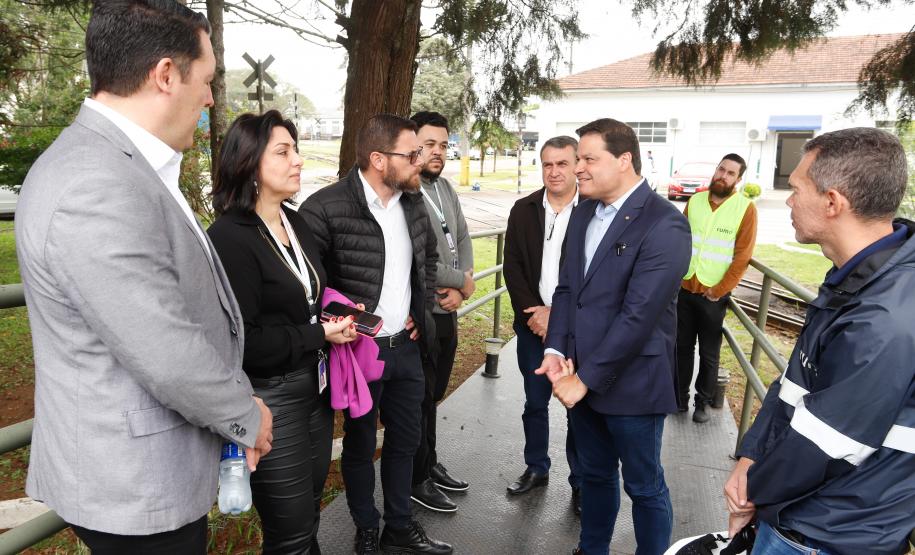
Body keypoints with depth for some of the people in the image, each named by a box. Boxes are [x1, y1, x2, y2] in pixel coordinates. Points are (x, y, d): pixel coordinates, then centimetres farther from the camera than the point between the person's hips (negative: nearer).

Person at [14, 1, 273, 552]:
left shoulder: (123, 166, 5)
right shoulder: (96, 189, -28)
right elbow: (172, 361, -28)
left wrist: (235, 410, 7)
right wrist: (248, 417, -9)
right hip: (135, 486, -9)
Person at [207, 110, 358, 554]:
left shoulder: (296, 223, 8)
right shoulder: (229, 237, -19)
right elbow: (243, 341, -22)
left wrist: (338, 315, 1)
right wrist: (319, 335, -16)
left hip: (315, 388, 8)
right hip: (269, 400, -8)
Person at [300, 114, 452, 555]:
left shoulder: (413, 202, 3)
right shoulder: (326, 208, -18)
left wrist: (421, 310, 10)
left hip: (407, 346, 6)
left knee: (406, 437, 18)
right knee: (360, 444, 14)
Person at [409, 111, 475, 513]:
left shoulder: (445, 188, 9)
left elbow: (463, 240, 10)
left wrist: (460, 289, -6)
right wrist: (462, 281, -11)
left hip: (447, 310, 8)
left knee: (434, 394, 20)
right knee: (419, 399, 7)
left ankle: (429, 464, 38)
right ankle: (415, 480, 25)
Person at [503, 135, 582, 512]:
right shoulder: (524, 210, 5)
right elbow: (512, 266, 3)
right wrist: (532, 311, -9)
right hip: (532, 324, 3)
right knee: (534, 403, 15)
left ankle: (581, 482, 23)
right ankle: (536, 469, 33)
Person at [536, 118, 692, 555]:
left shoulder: (664, 225, -17)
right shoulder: (584, 213, 7)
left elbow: (638, 315, -22)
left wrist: (586, 378, -18)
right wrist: (556, 350, -4)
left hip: (630, 383, -6)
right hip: (582, 374, 7)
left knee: (644, 486, 13)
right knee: (594, 474, 23)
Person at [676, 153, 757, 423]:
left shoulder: (746, 208, -8)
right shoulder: (695, 200, 4)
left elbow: (742, 257, -10)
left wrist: (718, 291, -11)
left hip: (714, 295, -3)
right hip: (685, 288, 3)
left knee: (709, 353, 8)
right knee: (683, 346, 13)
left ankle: (703, 401, 23)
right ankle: (680, 395, 27)